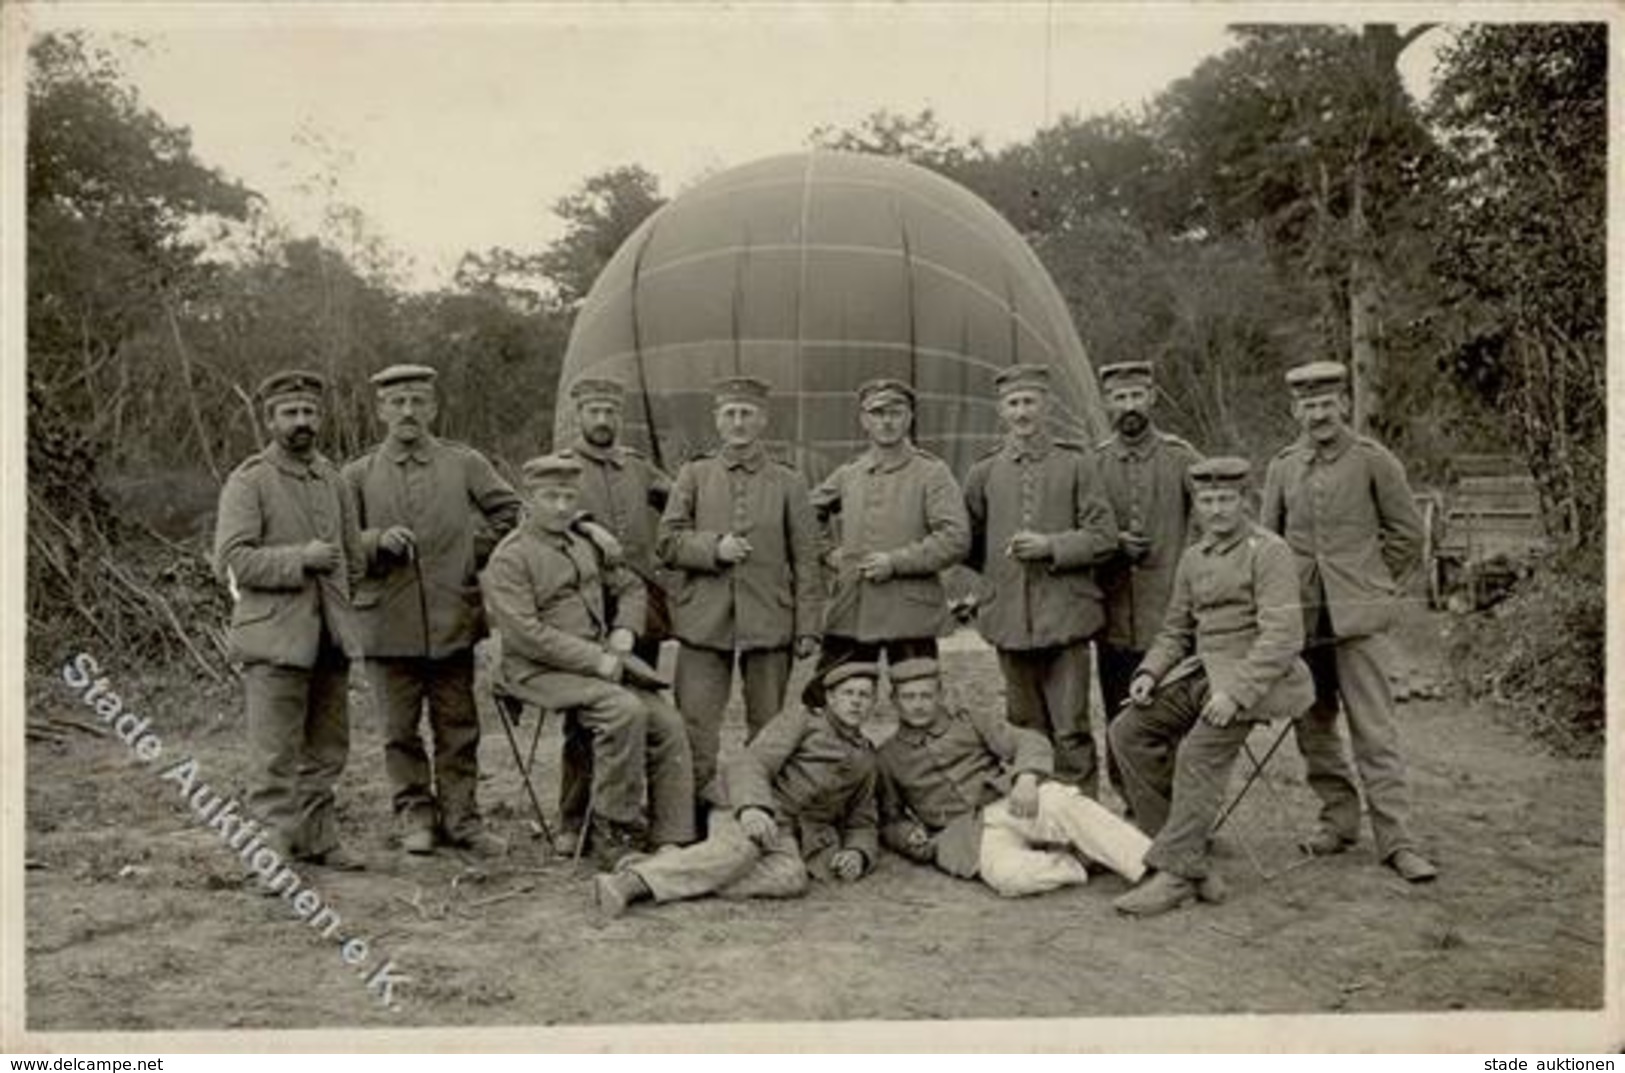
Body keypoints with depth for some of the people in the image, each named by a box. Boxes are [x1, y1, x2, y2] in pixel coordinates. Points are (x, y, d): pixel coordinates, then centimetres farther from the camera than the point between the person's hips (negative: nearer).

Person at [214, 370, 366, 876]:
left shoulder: (332, 478, 13)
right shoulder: (248, 482, -5)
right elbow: (230, 560, -14)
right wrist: (300, 560, -17)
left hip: (331, 636, 6)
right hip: (276, 639, -6)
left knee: (327, 751, 11)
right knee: (276, 755, -4)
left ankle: (319, 840, 22)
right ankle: (273, 848, 3)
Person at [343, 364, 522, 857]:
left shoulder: (465, 464, 5)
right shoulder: (358, 475, 5)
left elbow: (509, 512, 13)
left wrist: (477, 555, 5)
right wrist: (377, 540, -15)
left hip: (453, 621, 0)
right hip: (387, 625, 0)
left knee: (458, 727, 7)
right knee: (400, 730, 7)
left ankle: (460, 819, 18)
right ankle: (416, 817, 21)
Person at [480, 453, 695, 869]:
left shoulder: (586, 545, 16)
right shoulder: (510, 557, -7)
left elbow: (631, 587, 27)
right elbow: (525, 633, -16)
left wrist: (624, 633, 6)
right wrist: (594, 659, -19)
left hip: (602, 659, 7)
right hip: (540, 670, -7)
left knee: (668, 723, -11)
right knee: (625, 710, -31)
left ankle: (672, 842, -6)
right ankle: (614, 830, -16)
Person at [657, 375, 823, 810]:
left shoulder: (788, 483, 8)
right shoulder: (694, 475, 10)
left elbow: (806, 562, 5)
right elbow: (668, 542, 5)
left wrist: (808, 628, -1)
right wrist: (713, 548, -13)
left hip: (769, 623, 0)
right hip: (704, 623, 0)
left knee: (768, 731, 5)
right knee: (693, 726, -2)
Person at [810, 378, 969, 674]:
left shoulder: (932, 472, -1)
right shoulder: (847, 474, 12)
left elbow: (956, 539, -11)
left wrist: (896, 562, -16)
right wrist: (830, 551, 9)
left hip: (910, 617, -4)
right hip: (849, 616, 4)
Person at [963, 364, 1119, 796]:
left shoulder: (1075, 464, 2)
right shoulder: (984, 473, 8)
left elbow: (1104, 536, -3)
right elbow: (968, 544, 20)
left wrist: (1051, 546, -14)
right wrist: (1000, 570, 11)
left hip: (1065, 617, -2)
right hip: (1010, 620, 3)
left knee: (1071, 732, -3)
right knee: (1025, 731, 10)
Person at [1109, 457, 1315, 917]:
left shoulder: (1268, 551, -8)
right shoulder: (1192, 558, 14)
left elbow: (1283, 637, -17)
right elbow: (1175, 631, 19)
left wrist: (1236, 692, -25)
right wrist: (1149, 673, 0)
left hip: (1257, 676, -8)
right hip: (1203, 671, 8)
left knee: (1200, 752, -27)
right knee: (1129, 731, -6)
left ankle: (1174, 873, -21)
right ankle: (1183, 851, -4)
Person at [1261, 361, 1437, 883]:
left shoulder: (1374, 460, -1)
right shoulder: (1282, 467, 8)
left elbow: (1407, 534, 5)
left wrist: (1370, 585, 4)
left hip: (1358, 619, -4)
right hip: (1299, 619, 4)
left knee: (1375, 732, -5)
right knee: (1313, 728, 10)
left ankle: (1396, 840, 0)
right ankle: (1339, 819, 24)